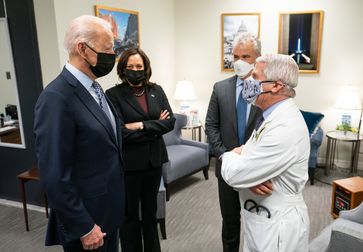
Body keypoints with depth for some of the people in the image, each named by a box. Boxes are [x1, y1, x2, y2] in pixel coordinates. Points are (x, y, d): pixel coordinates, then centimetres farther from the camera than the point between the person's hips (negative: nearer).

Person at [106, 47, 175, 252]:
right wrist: (155, 127, -13)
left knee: (151, 210, 21)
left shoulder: (156, 90, 3)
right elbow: (120, 133, -19)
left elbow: (170, 122, -6)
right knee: (130, 214, 13)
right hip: (128, 163, -4)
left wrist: (142, 125, -17)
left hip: (154, 160, 4)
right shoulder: (114, 94, -10)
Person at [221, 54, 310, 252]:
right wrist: (239, 155, -14)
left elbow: (234, 175, -28)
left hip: (277, 227, -8)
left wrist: (230, 155, -7)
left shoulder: (286, 128, -29)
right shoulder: (277, 116, 5)